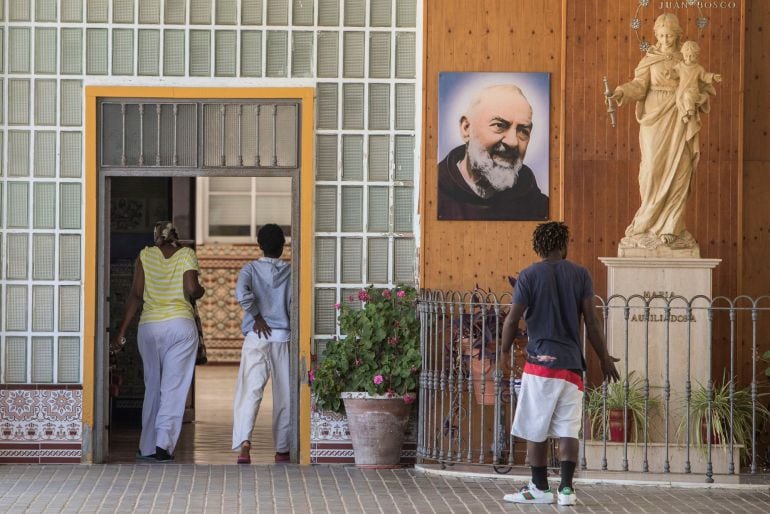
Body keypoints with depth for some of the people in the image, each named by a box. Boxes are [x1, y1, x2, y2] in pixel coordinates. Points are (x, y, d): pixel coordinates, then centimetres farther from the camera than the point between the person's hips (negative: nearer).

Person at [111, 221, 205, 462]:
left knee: (152, 386, 12)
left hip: (150, 327, 2)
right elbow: (192, 289, -11)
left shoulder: (145, 255, 6)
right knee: (174, 387, -2)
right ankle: (164, 444, -13)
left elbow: (136, 295, -1)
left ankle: (148, 447, 15)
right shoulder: (186, 255, 3)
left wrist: (121, 331, 0)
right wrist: (200, 291, 13)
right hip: (181, 325, -2)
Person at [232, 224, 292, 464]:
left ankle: (244, 441, -26)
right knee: (283, 395, 10)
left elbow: (241, 293, -18)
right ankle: (282, 449, 15)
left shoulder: (251, 269, 0)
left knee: (249, 391, -7)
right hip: (283, 336, 1)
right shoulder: (290, 272, 2)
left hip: (256, 336, -1)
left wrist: (257, 317, -7)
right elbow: (294, 306, -3)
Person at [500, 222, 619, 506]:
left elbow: (512, 320, -4)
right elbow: (591, 321, 2)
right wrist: (604, 358, 10)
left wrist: (504, 352, 9)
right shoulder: (580, 274, 5)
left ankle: (540, 488, 10)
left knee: (536, 429, 6)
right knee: (568, 430, 4)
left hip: (541, 361, -2)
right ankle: (566, 488, -2)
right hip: (572, 363, 3)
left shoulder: (529, 275, -1)